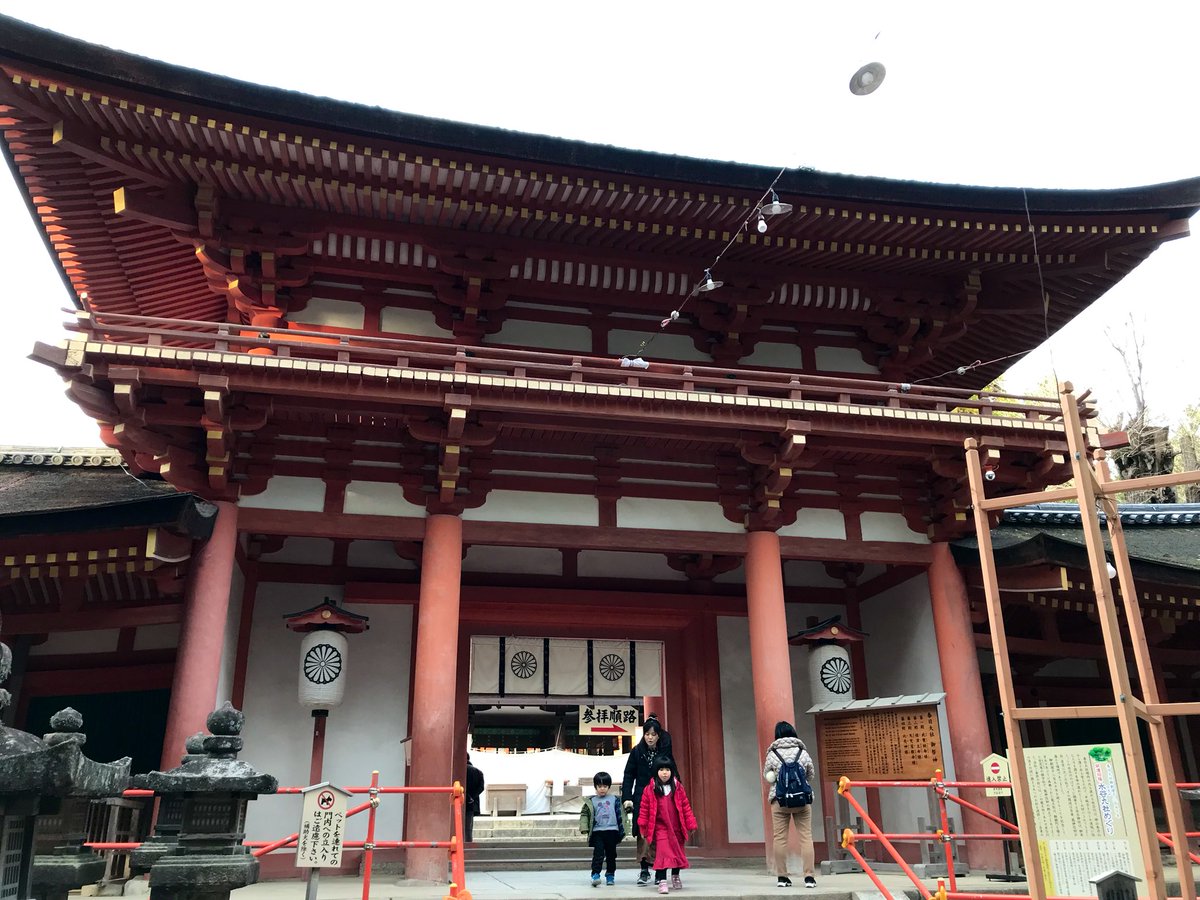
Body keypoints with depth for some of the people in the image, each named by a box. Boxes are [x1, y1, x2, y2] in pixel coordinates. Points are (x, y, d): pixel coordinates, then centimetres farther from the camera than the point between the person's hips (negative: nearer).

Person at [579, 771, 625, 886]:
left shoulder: (614, 799, 7)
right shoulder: (591, 801, 5)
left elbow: (619, 815, 10)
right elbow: (584, 814, 4)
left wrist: (621, 831, 8)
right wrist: (584, 828, -10)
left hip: (612, 831, 2)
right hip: (597, 832, -1)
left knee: (611, 855, 9)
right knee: (598, 854, -12)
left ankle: (610, 875, 22)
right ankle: (595, 875, -11)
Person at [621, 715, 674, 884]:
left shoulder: (665, 751, 0)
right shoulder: (637, 752, 0)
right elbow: (629, 775, 0)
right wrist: (627, 798, -7)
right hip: (642, 798, 0)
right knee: (643, 833, -7)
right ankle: (644, 870, -2)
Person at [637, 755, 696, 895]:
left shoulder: (678, 788, 1)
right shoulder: (650, 789, -6)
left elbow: (685, 807, 4)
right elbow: (644, 809, -2)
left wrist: (691, 824, 3)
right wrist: (643, 828, 0)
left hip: (677, 827, 3)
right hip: (660, 827, -3)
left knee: (678, 852, 14)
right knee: (663, 853, -12)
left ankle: (675, 876, 36)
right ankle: (662, 881, -7)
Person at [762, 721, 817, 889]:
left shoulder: (772, 754, 1)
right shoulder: (803, 752, 4)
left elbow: (766, 777, 10)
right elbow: (812, 777, 14)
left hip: (779, 799, -1)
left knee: (780, 838, 4)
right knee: (806, 836, 3)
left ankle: (782, 877, 8)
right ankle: (809, 877, 0)